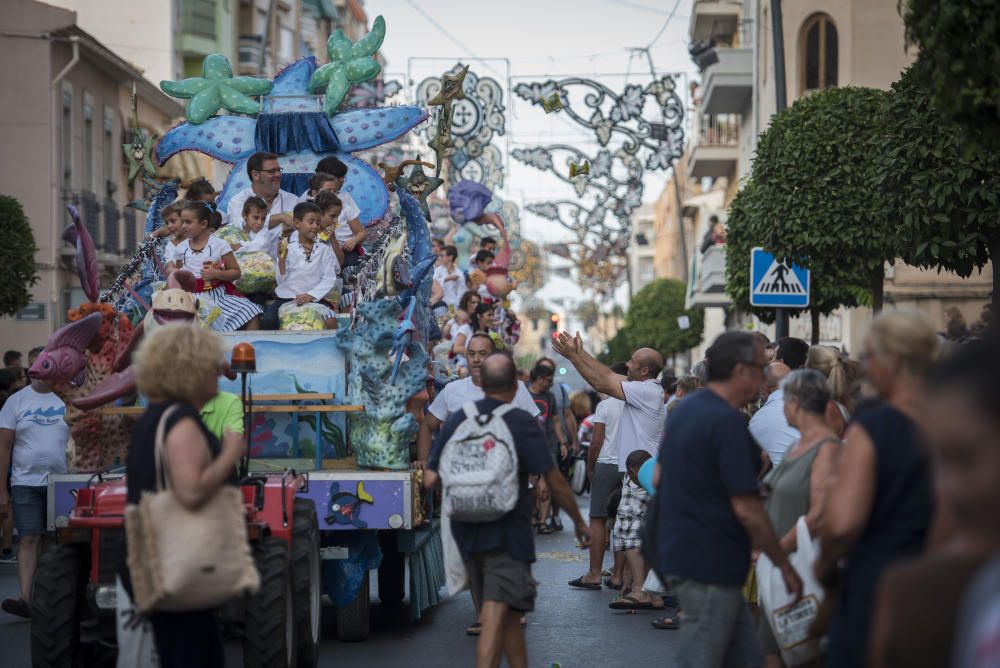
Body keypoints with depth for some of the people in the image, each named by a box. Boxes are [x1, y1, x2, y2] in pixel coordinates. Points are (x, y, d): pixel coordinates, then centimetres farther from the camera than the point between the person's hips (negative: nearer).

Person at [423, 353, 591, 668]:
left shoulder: (457, 420, 4)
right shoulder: (521, 423, -8)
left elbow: (429, 479, 1)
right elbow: (555, 483, -8)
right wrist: (579, 522, 5)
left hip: (467, 532, 5)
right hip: (507, 531, -5)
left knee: (508, 615, 18)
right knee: (497, 615, -11)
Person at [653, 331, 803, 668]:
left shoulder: (684, 409, 11)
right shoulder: (728, 422, -19)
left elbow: (658, 478, 19)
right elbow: (747, 509, -20)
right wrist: (785, 565, -12)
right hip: (710, 562, -10)